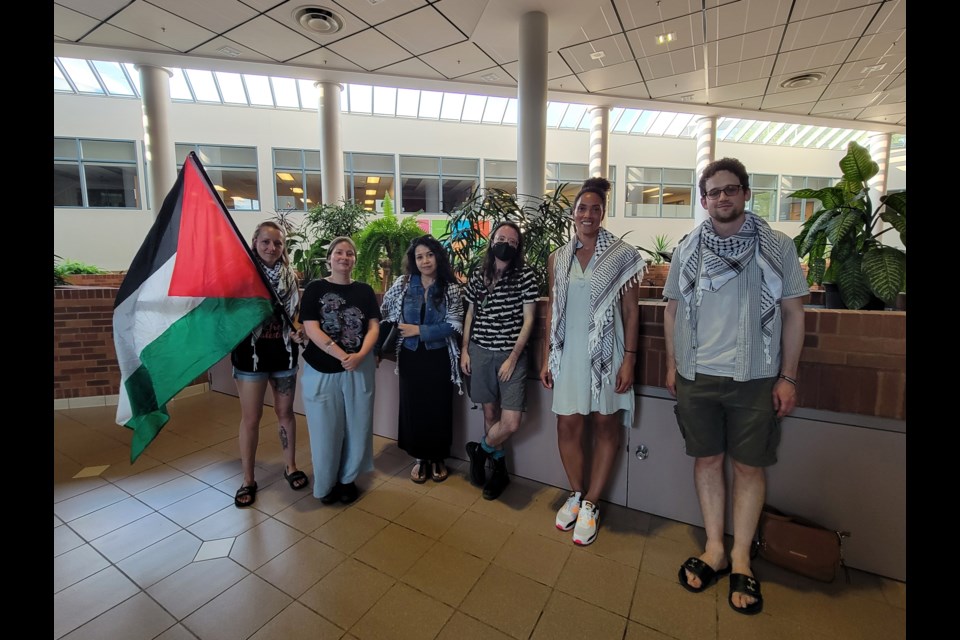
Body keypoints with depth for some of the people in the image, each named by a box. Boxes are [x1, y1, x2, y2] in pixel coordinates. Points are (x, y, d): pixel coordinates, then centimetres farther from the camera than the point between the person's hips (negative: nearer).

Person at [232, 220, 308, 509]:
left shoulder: (291, 277, 3)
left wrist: (299, 332, -7)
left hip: (284, 353, 3)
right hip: (251, 354, -2)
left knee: (285, 412, 14)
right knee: (251, 418, 7)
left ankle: (290, 466, 31)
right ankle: (248, 480, 23)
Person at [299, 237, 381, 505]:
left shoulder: (364, 290, 6)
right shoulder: (315, 289, -1)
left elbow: (374, 326, 0)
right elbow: (312, 329, -10)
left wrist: (359, 355, -17)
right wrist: (343, 356, -18)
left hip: (359, 369, 2)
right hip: (322, 369, -2)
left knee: (356, 425, 9)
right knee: (325, 427, 8)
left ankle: (348, 479, 29)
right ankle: (326, 483, 28)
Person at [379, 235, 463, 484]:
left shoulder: (451, 288, -6)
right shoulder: (403, 284, 0)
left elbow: (454, 326, -12)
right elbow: (383, 314, 7)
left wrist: (418, 330, -16)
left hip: (439, 358, -2)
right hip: (410, 357, 2)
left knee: (439, 409, 8)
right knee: (413, 407, 10)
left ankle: (438, 459, 30)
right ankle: (420, 458, 30)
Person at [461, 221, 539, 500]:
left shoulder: (526, 276, -4)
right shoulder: (477, 275, 6)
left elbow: (528, 320, -5)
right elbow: (470, 314, 12)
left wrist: (513, 357, -10)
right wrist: (464, 350, 6)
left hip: (511, 355, -2)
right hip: (480, 352, 3)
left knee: (511, 422, -8)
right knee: (490, 413, 11)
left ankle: (480, 450, 22)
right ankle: (499, 468, 33)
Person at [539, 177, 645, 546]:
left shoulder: (622, 255, -1)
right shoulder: (558, 258, 7)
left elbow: (630, 310, -2)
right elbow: (552, 309, 9)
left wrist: (629, 359, -8)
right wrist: (547, 357, 7)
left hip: (605, 353, -2)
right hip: (568, 353, 3)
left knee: (606, 427, 7)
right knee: (568, 426, 7)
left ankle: (590, 504, 24)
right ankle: (576, 494, 30)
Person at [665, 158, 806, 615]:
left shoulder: (777, 247, -1)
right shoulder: (687, 249, 4)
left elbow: (793, 313, 1)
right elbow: (673, 310, 9)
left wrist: (787, 377, -4)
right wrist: (672, 364, 6)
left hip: (755, 377, -1)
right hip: (697, 376, 2)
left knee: (749, 467, 8)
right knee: (707, 460, 10)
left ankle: (740, 559, 26)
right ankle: (715, 550, 27)